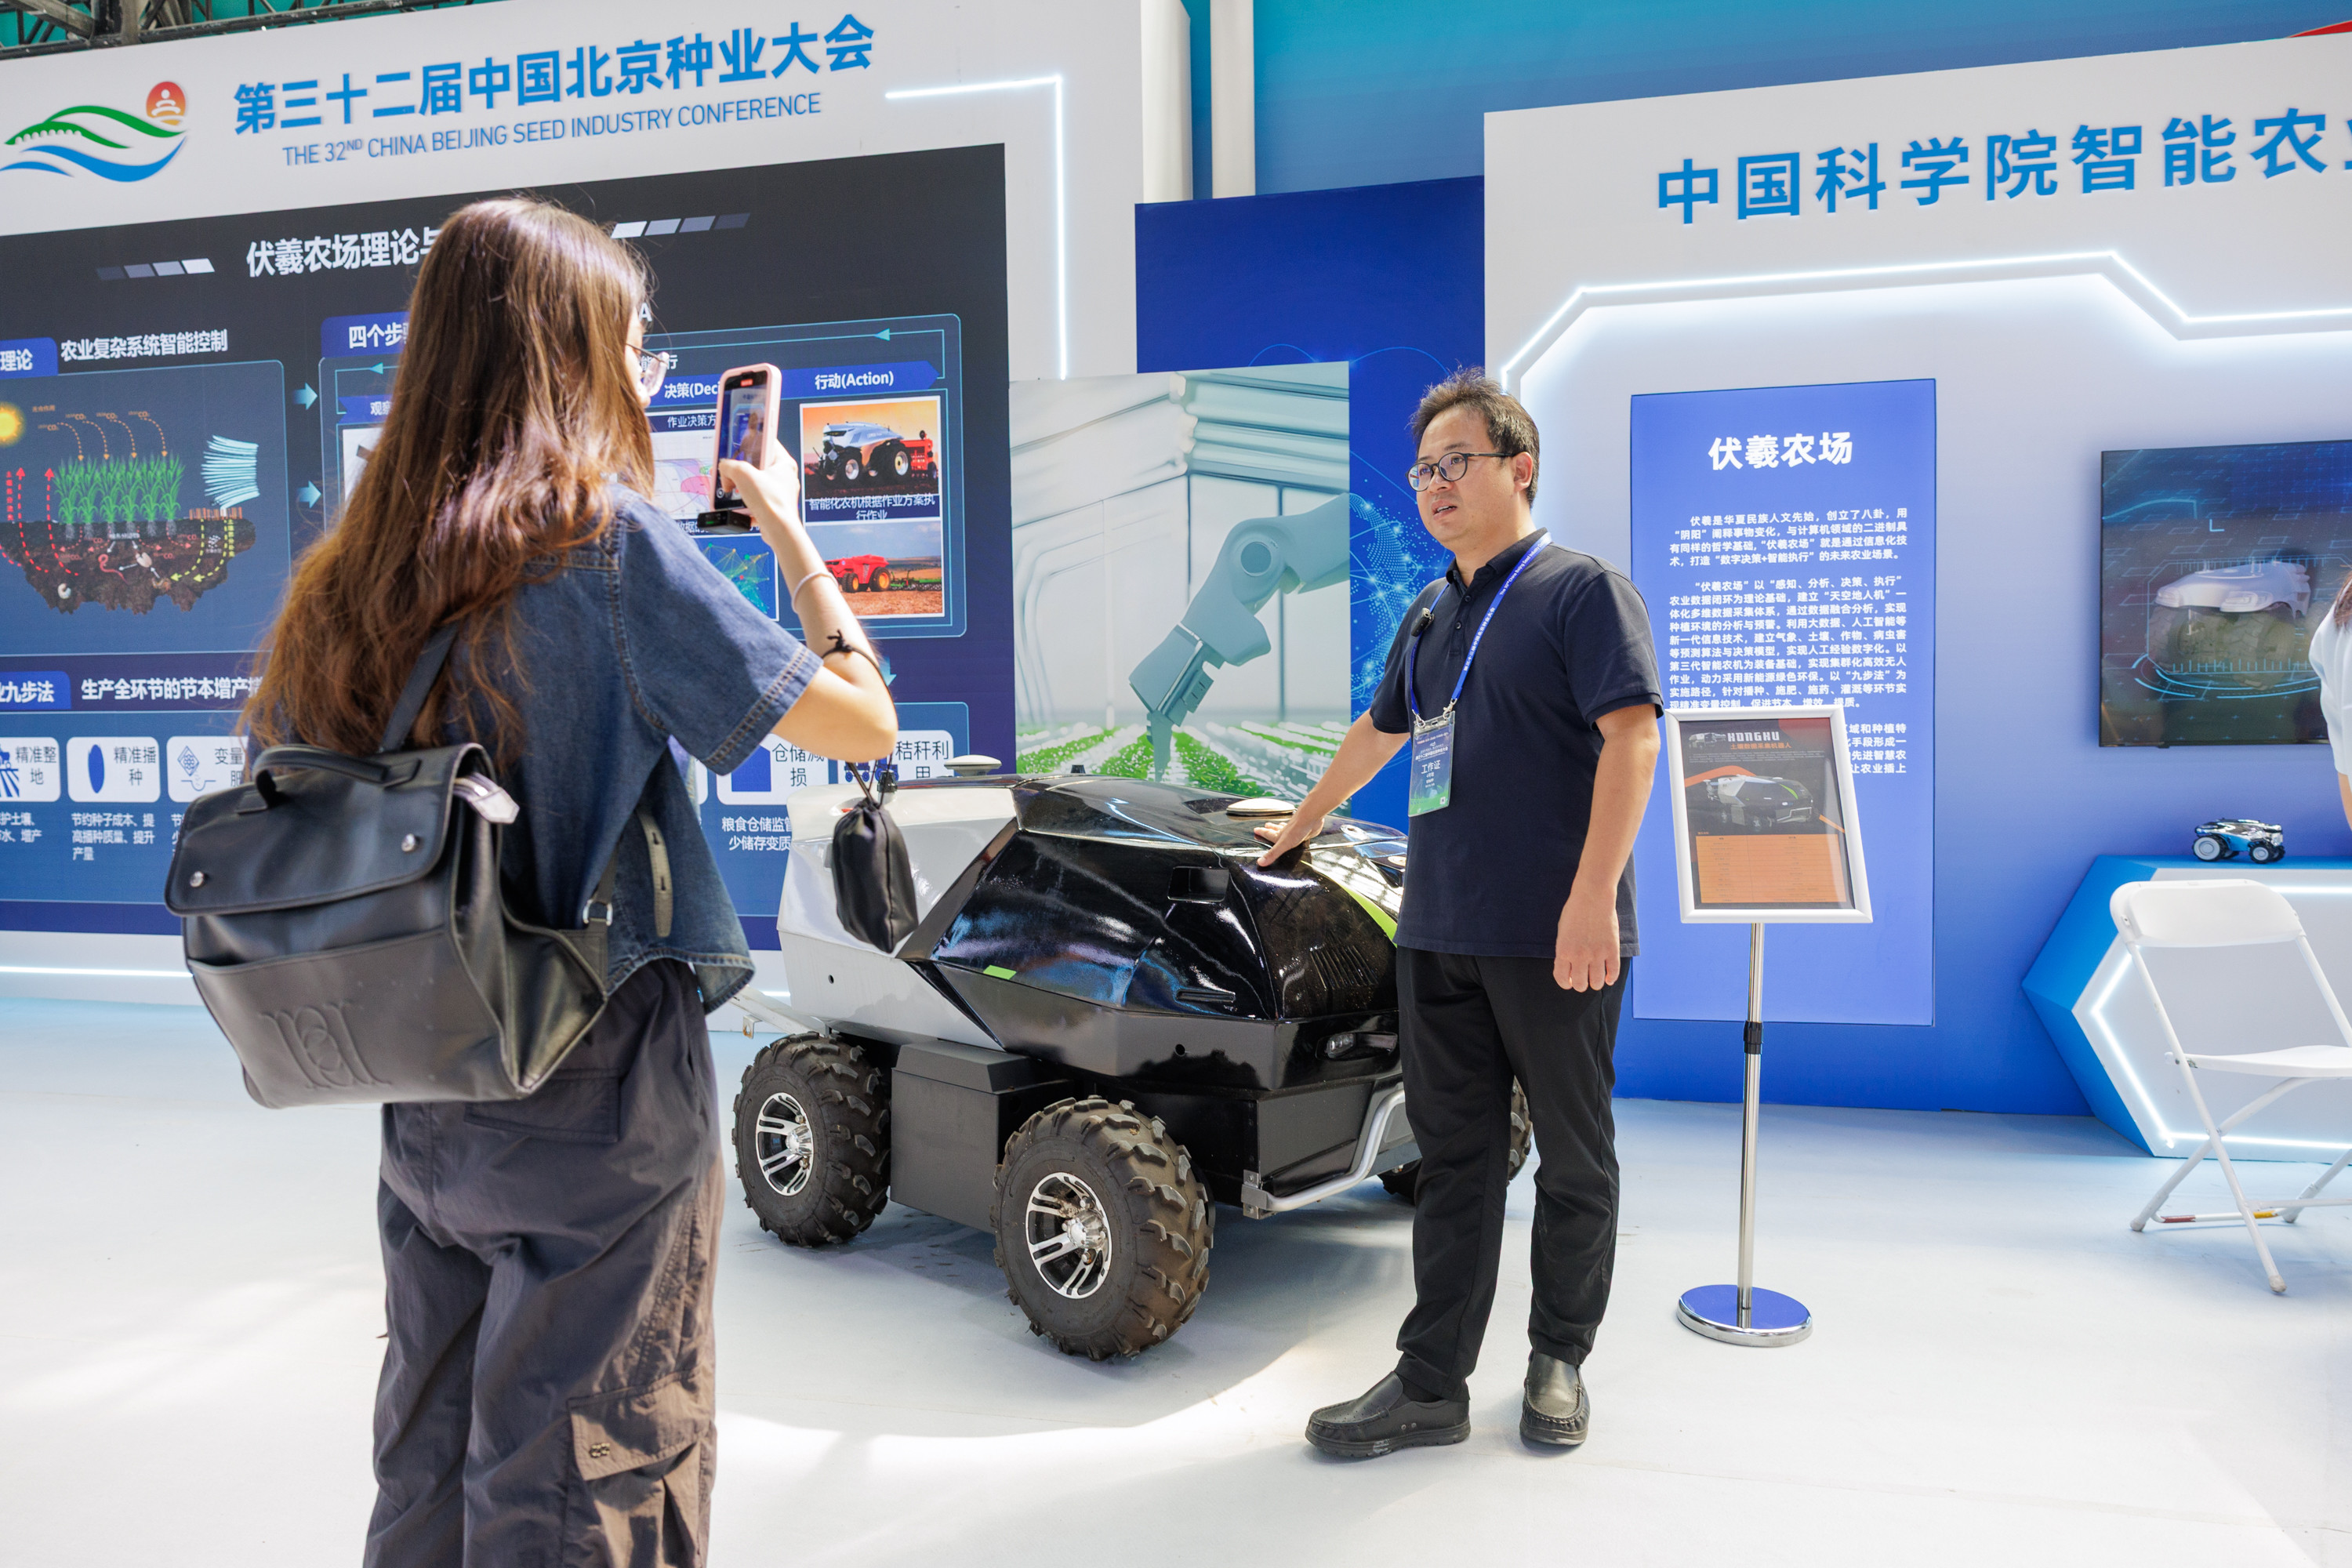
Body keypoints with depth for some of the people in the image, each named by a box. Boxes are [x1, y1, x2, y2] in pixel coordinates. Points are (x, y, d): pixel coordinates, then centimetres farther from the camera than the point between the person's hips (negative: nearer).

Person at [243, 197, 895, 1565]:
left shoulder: (353, 572, 4)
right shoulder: (610, 535, -14)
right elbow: (862, 720, -11)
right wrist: (784, 520, 1)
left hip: (423, 1106, 7)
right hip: (602, 1099, -6)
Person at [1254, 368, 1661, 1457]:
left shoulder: (1582, 590, -3)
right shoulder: (1431, 616, 19)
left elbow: (1632, 738, -14)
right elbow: (1379, 732, 33)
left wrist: (1593, 894, -23)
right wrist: (1303, 824, 41)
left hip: (1556, 937, -6)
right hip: (1439, 930, 6)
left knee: (1573, 1157, 7)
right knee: (1452, 1157, 8)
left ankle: (1559, 1359, 24)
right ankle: (1431, 1383, 14)